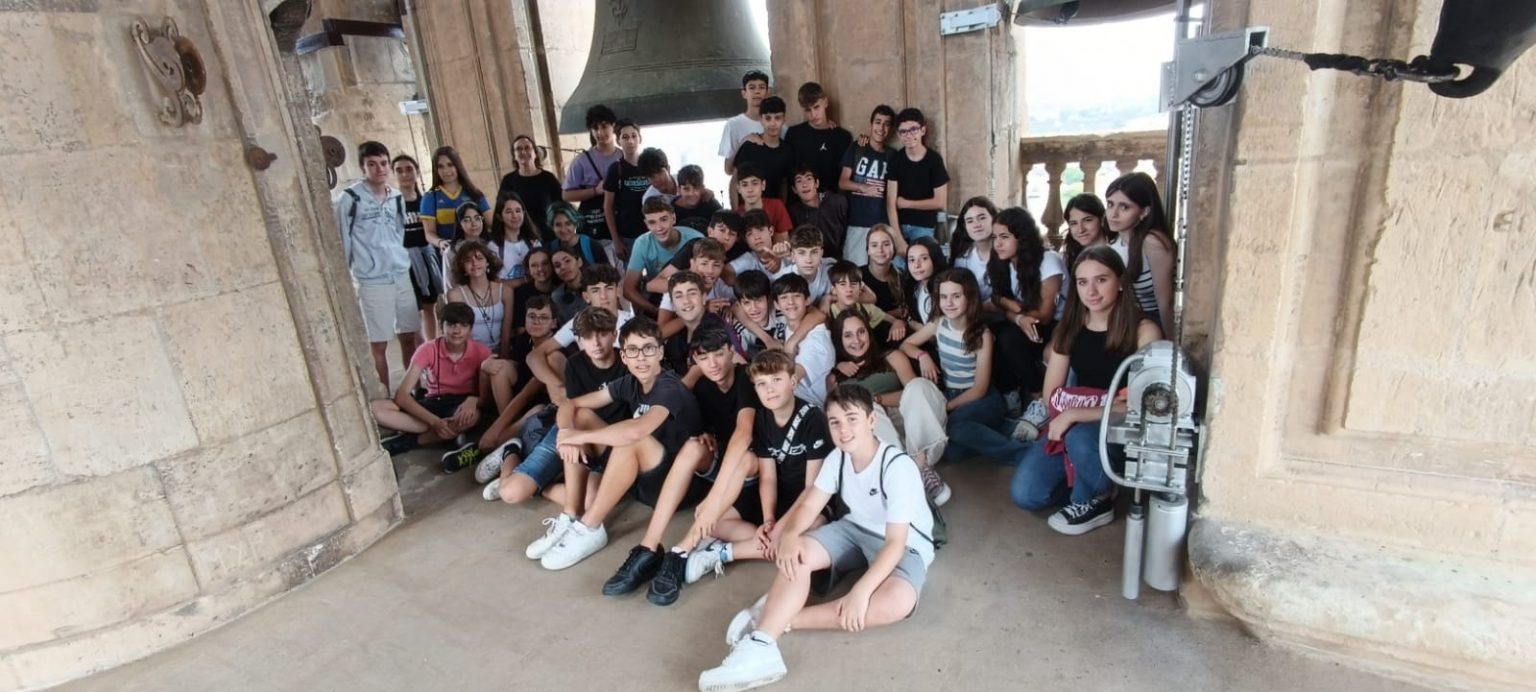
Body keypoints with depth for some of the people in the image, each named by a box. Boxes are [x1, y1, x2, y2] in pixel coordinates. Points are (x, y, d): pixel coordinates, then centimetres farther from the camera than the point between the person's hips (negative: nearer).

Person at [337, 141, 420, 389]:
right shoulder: (349, 198, -7)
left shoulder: (397, 197, 9)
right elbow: (342, 241, -4)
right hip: (371, 281, -5)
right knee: (379, 344, 1)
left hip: (402, 275, 5)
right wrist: (346, 280, -2)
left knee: (409, 336, 10)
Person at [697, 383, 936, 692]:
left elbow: (895, 542, -29)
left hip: (906, 544, -5)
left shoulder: (898, 467, -27)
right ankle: (761, 646, -33)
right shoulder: (837, 458, -6)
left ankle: (782, 617, -33)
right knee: (797, 555, -22)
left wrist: (861, 591, -39)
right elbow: (809, 505, -8)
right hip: (856, 530, 6)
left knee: (897, 602, -37)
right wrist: (789, 535, -30)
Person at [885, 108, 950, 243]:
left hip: (924, 226, -1)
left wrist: (906, 203, -4)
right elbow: (890, 203, -9)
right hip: (898, 224, 1)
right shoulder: (895, 159, -4)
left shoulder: (934, 159, -7)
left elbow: (939, 202, -8)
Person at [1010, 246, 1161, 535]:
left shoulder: (1143, 330, -14)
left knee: (1081, 437, -38)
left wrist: (1075, 414, -23)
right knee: (1024, 493, -14)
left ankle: (1093, 502, -6)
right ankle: (1096, 484, 13)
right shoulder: (1070, 327, 1)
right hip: (1072, 427, 4)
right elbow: (1051, 393, 3)